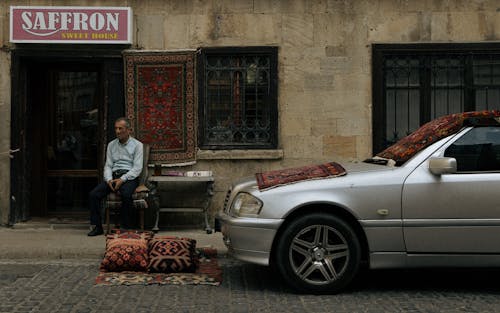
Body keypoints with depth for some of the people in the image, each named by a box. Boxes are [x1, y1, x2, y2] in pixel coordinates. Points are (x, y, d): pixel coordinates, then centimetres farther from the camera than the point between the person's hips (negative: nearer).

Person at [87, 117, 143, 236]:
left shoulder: (137, 145, 3)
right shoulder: (111, 145, 18)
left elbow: (137, 168, -5)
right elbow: (108, 165, 13)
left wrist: (122, 179, -17)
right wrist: (109, 179, -8)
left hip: (129, 177, -4)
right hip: (113, 176, 4)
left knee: (126, 194, -37)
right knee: (93, 194, -19)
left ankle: (125, 227, -24)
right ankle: (97, 226, -13)